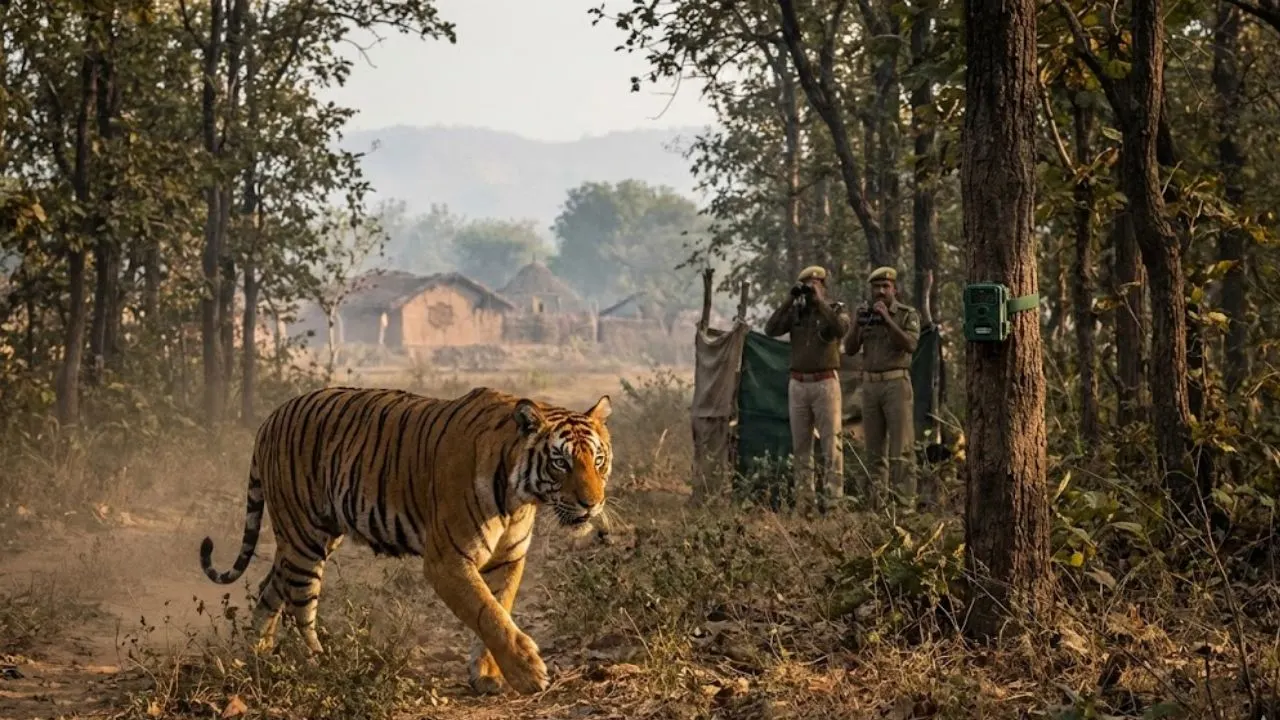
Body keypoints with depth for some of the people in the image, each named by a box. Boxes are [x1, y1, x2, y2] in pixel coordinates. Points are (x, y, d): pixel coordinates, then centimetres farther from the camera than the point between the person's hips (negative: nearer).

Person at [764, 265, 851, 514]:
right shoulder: (795, 312, 10)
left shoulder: (836, 310, 3)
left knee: (831, 444, -8)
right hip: (798, 384, 4)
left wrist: (819, 301, -16)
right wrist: (789, 300, -8)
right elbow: (770, 330, -4)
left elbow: (841, 328, -19)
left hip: (825, 383, -4)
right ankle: (803, 501, 10)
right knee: (800, 447, 6)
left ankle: (834, 498, -9)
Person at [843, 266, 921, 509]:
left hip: (897, 383, -4)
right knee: (874, 448, 6)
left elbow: (910, 345, -15)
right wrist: (857, 325, -9)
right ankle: (875, 498, 10)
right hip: (870, 384, 4)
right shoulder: (863, 313, 12)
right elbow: (850, 349, 7)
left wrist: (887, 319, -19)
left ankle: (904, 500, -10)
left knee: (901, 448, -9)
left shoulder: (908, 314, 0)